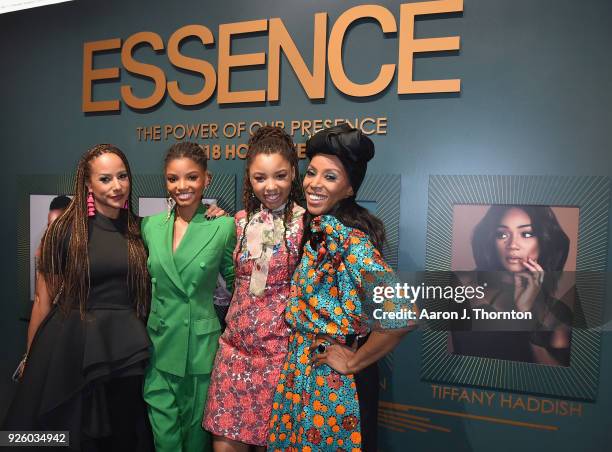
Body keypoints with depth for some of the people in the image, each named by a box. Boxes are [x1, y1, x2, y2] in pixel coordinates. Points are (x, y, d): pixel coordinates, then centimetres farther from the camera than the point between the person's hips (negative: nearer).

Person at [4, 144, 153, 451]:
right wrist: (31, 357, 1)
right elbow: (43, 297, -3)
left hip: (125, 348, 3)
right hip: (70, 345, -2)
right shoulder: (66, 229, -7)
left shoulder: (140, 230, 1)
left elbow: (145, 293, 9)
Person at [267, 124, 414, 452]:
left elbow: (401, 315, -32)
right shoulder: (316, 229, 2)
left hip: (335, 381, -7)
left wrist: (354, 362, -19)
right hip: (302, 371, 8)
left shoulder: (348, 239, -24)